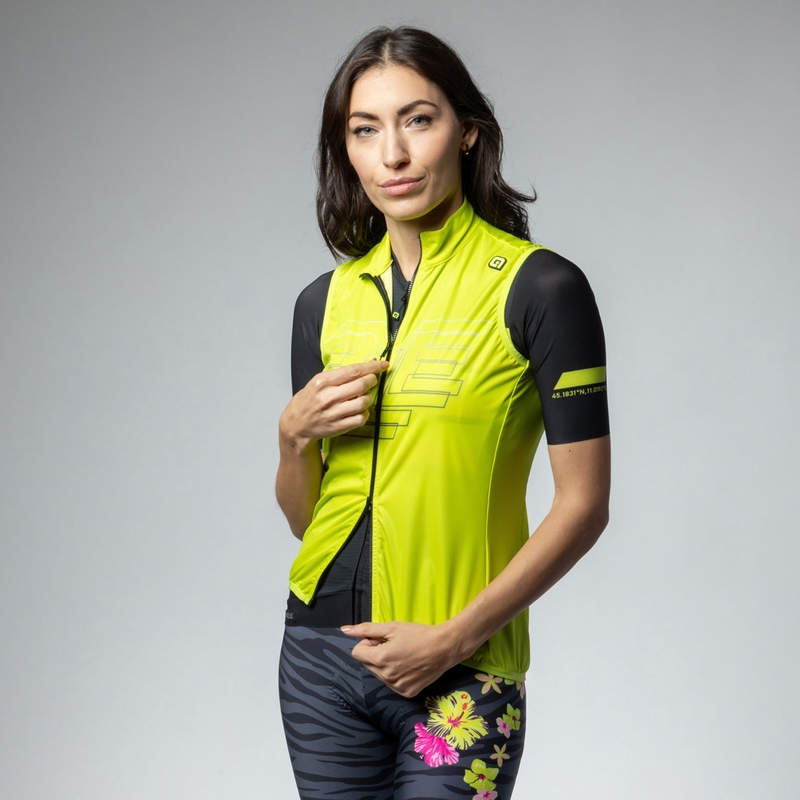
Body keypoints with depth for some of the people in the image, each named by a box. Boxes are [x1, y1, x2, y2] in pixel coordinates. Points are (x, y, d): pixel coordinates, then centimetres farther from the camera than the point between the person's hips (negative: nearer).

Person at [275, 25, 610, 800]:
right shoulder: (326, 300, 7)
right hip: (322, 648, 4)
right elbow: (304, 519, 13)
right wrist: (294, 437, -7)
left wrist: (456, 637, -14)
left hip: (461, 674, -4)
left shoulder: (538, 287, -8)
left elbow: (583, 504, -9)